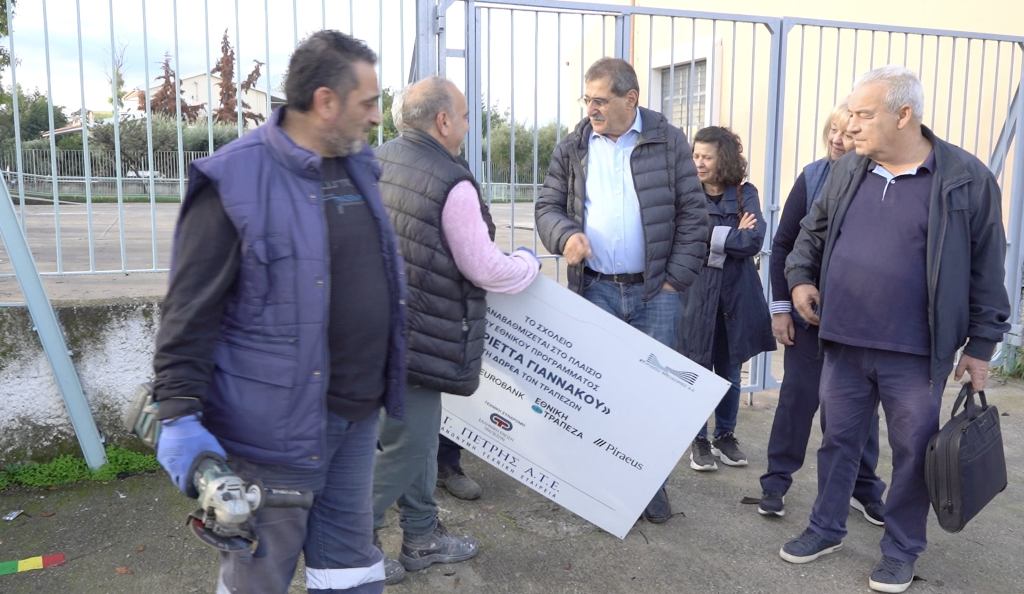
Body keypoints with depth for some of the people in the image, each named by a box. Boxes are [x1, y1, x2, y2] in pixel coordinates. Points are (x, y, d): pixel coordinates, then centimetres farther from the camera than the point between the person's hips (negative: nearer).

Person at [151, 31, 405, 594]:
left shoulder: (357, 167, 8)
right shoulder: (235, 181, -16)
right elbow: (189, 311, -15)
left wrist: (382, 381, 23)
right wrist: (180, 414, -17)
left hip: (358, 413, 7)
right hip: (279, 421, -7)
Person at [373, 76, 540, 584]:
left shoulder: (376, 162, 6)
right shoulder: (452, 183, -18)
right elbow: (485, 269, -12)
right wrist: (528, 263, 8)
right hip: (416, 337, -9)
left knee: (418, 437, 20)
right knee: (407, 445, 5)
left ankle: (422, 538, 33)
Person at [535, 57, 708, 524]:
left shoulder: (669, 143, 0)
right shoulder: (572, 148, 6)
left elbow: (692, 214, 0)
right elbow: (547, 206, 8)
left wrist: (677, 277, -6)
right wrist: (565, 235, -14)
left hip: (654, 292, -1)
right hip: (594, 290, 2)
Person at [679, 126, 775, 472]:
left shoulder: (744, 194, 3)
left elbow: (755, 240, -12)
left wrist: (712, 237, -12)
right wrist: (734, 236, -13)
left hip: (736, 296, 2)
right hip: (696, 295, -2)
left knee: (729, 372, 12)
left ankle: (725, 436, 28)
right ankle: (699, 440, 19)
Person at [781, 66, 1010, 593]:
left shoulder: (967, 179, -8)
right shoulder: (847, 173, 4)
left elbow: (986, 269, -3)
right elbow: (812, 232, 19)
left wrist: (981, 344, -2)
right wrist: (800, 277, 2)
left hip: (915, 354, -3)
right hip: (843, 344, 4)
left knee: (913, 451, 10)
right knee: (838, 441, 15)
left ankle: (901, 550, 28)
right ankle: (825, 529, 33)